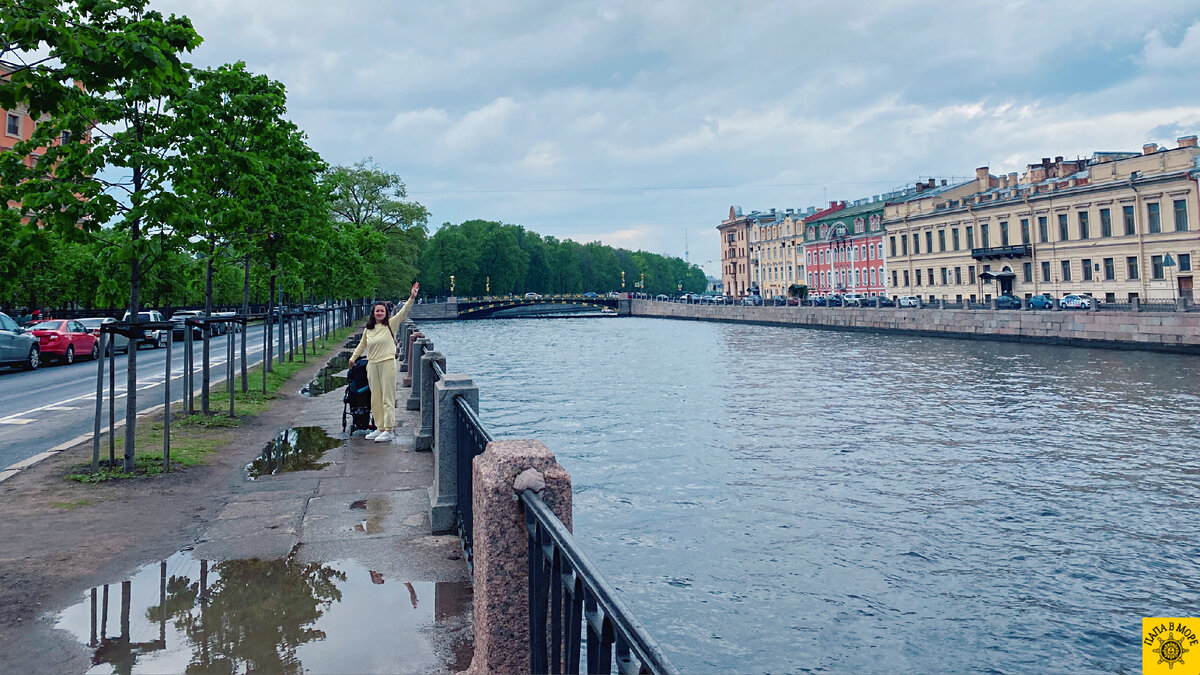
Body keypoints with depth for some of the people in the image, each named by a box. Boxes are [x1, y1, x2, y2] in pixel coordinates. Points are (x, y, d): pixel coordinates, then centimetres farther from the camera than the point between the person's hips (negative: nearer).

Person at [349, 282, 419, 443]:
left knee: (388, 398, -4)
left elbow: (403, 312, -10)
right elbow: (362, 345, 27)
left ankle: (388, 431, -1)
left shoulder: (391, 324, 1)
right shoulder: (368, 329, 13)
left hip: (387, 363, -5)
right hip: (372, 365, 5)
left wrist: (412, 297, -22)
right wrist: (353, 358, 35)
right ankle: (379, 428, 20)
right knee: (375, 399, 10)